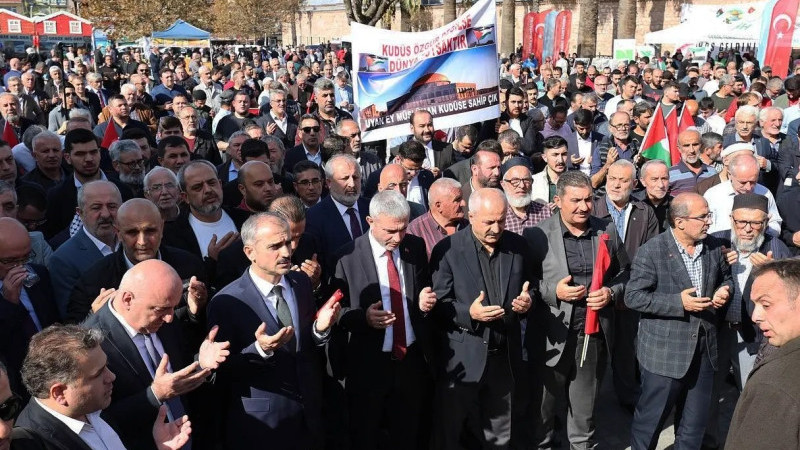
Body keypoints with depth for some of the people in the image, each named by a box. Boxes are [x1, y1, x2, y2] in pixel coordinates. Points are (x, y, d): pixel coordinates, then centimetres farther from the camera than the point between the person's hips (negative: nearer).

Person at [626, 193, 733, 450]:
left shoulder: (714, 247, 2)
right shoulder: (652, 251, -16)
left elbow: (725, 278, 19)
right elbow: (633, 297, -16)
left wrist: (724, 291, -5)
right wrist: (679, 302, -23)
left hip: (703, 350, 5)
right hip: (664, 353, -5)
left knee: (695, 424, 18)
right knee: (650, 419, 10)